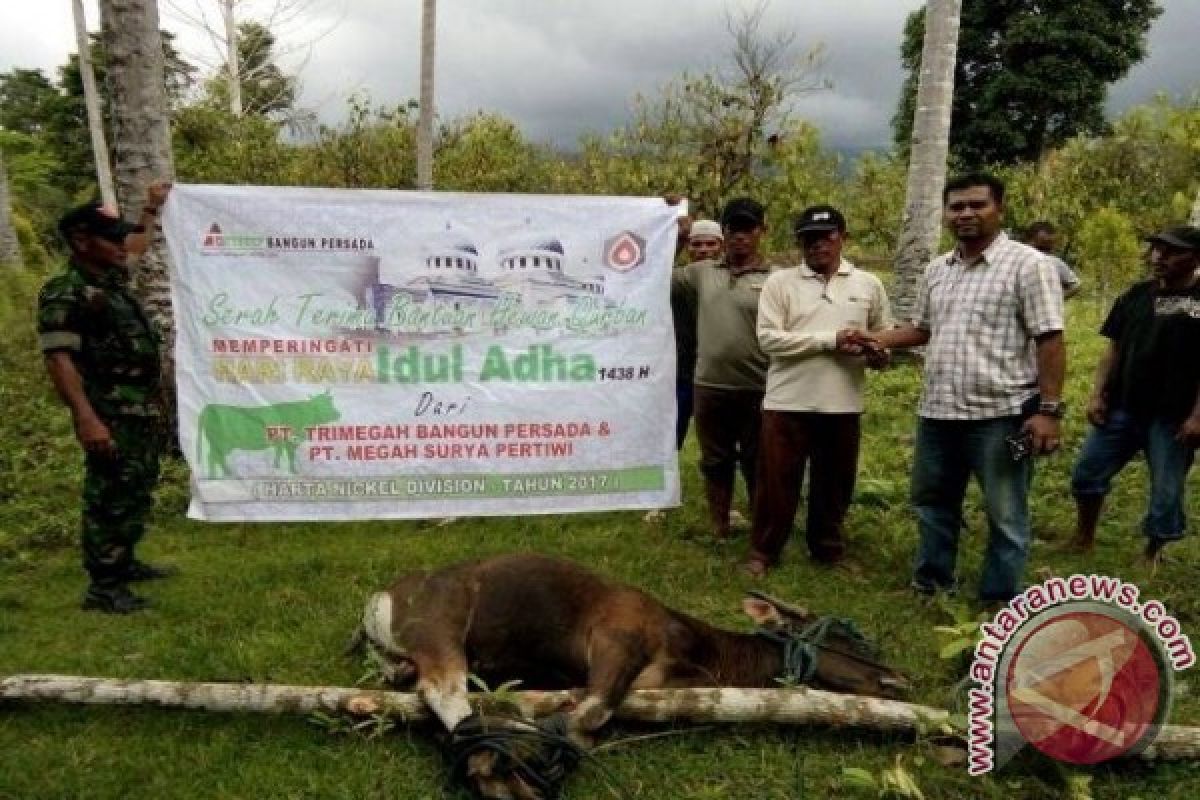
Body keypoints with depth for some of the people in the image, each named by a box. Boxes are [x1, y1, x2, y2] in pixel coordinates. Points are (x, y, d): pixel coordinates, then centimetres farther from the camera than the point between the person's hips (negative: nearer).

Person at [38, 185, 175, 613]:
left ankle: (125, 563, 32)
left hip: (143, 411, 9)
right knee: (110, 499, -3)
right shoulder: (64, 294, -15)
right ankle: (103, 588, 5)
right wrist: (86, 419, -31)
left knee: (137, 493, 18)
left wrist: (151, 210, 37)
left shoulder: (112, 279, 11)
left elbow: (128, 250, 35)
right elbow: (58, 358, -23)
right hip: (111, 416, -9)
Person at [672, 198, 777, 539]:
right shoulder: (702, 272, 7)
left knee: (756, 466, 8)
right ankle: (719, 531, 28)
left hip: (757, 390, -3)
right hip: (709, 387, 4)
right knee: (715, 463, 14)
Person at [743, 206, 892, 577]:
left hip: (843, 404, 3)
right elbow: (768, 338, -11)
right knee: (777, 481, 5)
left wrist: (880, 352, -10)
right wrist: (830, 339, -16)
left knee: (834, 483, 14)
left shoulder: (868, 284, 7)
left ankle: (828, 549, 33)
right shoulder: (780, 282, -2)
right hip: (787, 402, -2)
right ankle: (763, 552, 21)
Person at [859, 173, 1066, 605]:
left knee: (1005, 515, 7)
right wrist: (880, 339, 2)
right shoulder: (937, 270, 11)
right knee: (932, 502, 19)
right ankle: (931, 582, 36)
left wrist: (1049, 410, -18)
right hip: (937, 412, 7)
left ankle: (998, 602, 21)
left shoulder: (1027, 264, -9)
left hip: (1001, 414, -6)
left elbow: (1049, 340, -13)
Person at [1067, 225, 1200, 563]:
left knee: (1167, 493, 6)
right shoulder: (1136, 295, 8)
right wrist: (1098, 395, 1)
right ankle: (1083, 538, 28)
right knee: (1086, 473, 8)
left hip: (1172, 417, -4)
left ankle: (1151, 555, 25)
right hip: (1122, 408, 4)